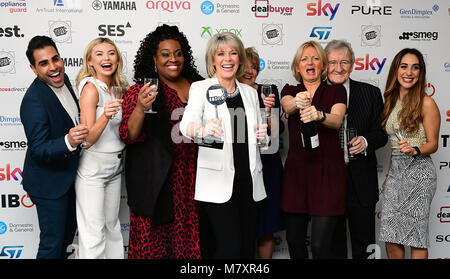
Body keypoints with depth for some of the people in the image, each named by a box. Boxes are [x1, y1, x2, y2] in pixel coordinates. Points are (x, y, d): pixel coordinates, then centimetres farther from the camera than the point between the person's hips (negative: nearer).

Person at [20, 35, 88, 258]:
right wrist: (68, 142, -46)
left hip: (68, 173, 9)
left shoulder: (62, 80, -4)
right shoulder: (33, 101, -29)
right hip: (49, 182, -8)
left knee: (68, 231, 26)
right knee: (53, 242, 4)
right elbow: (38, 151, -30)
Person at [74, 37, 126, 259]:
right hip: (93, 167, -7)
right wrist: (105, 116, -36)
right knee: (94, 233, 0)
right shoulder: (90, 88, -16)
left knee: (112, 226, 19)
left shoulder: (118, 88, 6)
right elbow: (88, 139, -20)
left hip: (115, 165, 7)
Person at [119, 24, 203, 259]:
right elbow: (129, 136, -13)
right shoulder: (142, 90, -5)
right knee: (154, 240, 2)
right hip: (156, 182, -4)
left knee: (189, 239, 12)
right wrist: (140, 108, -29)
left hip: (191, 180, 5)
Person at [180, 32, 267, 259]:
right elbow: (186, 123, -18)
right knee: (230, 247, -11)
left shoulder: (250, 92, 15)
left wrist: (263, 136, 1)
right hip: (218, 182, -5)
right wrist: (202, 130, -40)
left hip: (249, 181, 5)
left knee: (248, 248, 8)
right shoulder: (201, 88, 1)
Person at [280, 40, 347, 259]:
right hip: (296, 169, 3)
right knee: (294, 240, 9)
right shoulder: (290, 90, 11)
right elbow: (287, 107, -13)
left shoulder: (336, 91, 5)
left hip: (327, 170, -2)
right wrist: (297, 102, -37)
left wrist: (319, 115, -36)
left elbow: (337, 120, -14)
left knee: (320, 245, -8)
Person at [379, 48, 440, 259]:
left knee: (416, 234, 1)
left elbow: (433, 143, -5)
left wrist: (415, 150, -26)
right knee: (390, 236, 6)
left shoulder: (426, 103, -7)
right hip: (395, 171, 6)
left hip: (418, 171, -6)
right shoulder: (391, 101, 11)